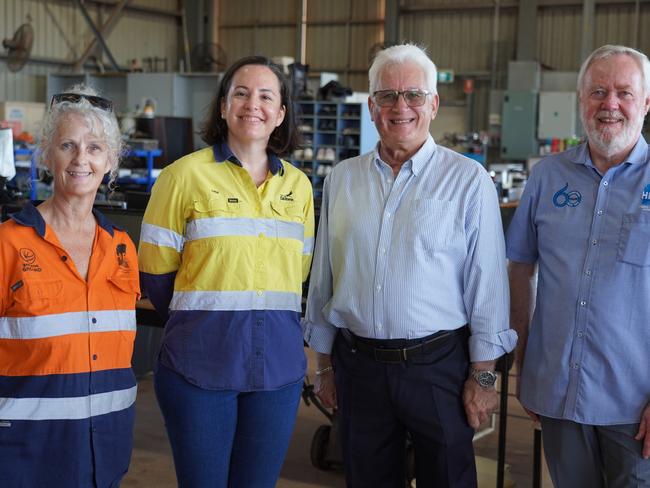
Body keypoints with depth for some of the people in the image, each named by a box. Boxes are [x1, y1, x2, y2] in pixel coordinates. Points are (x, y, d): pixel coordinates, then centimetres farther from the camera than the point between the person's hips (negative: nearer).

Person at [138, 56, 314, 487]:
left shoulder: (298, 185, 9)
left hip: (277, 365, 4)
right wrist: (199, 320, 7)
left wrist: (269, 319, 10)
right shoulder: (186, 174, -4)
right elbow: (156, 273, -1)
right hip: (200, 364, -4)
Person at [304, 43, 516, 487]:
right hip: (357, 363, 4)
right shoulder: (342, 179, 6)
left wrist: (483, 376, -7)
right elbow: (324, 278, 11)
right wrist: (325, 364, 12)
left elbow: (487, 284, -6)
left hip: (438, 365, -3)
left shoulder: (468, 180, -5)